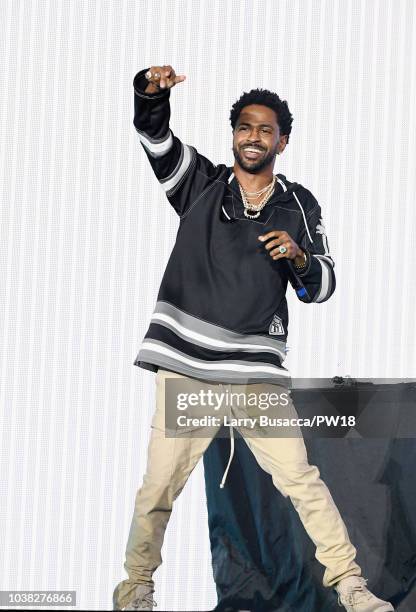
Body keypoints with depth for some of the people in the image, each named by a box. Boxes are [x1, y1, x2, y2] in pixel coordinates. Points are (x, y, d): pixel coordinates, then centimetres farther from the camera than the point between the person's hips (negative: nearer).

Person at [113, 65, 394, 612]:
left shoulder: (299, 206, 11)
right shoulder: (201, 183, 9)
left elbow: (320, 288, 10)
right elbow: (154, 133, -4)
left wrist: (298, 257, -12)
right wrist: (152, 90, -25)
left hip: (256, 371, 0)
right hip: (185, 365, 0)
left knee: (300, 477, -4)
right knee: (158, 489, 1)